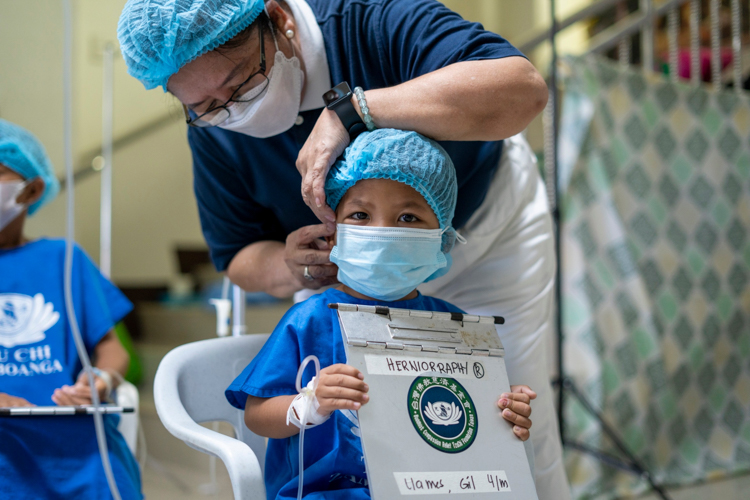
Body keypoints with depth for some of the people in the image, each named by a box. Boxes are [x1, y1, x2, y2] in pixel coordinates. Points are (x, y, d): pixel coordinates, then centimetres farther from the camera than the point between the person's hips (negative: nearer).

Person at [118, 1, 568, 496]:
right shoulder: (213, 129, -18)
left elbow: (524, 88, -48)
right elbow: (238, 255, -7)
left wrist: (350, 107, -51)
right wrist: (287, 268, -31)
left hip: (483, 226, -3)